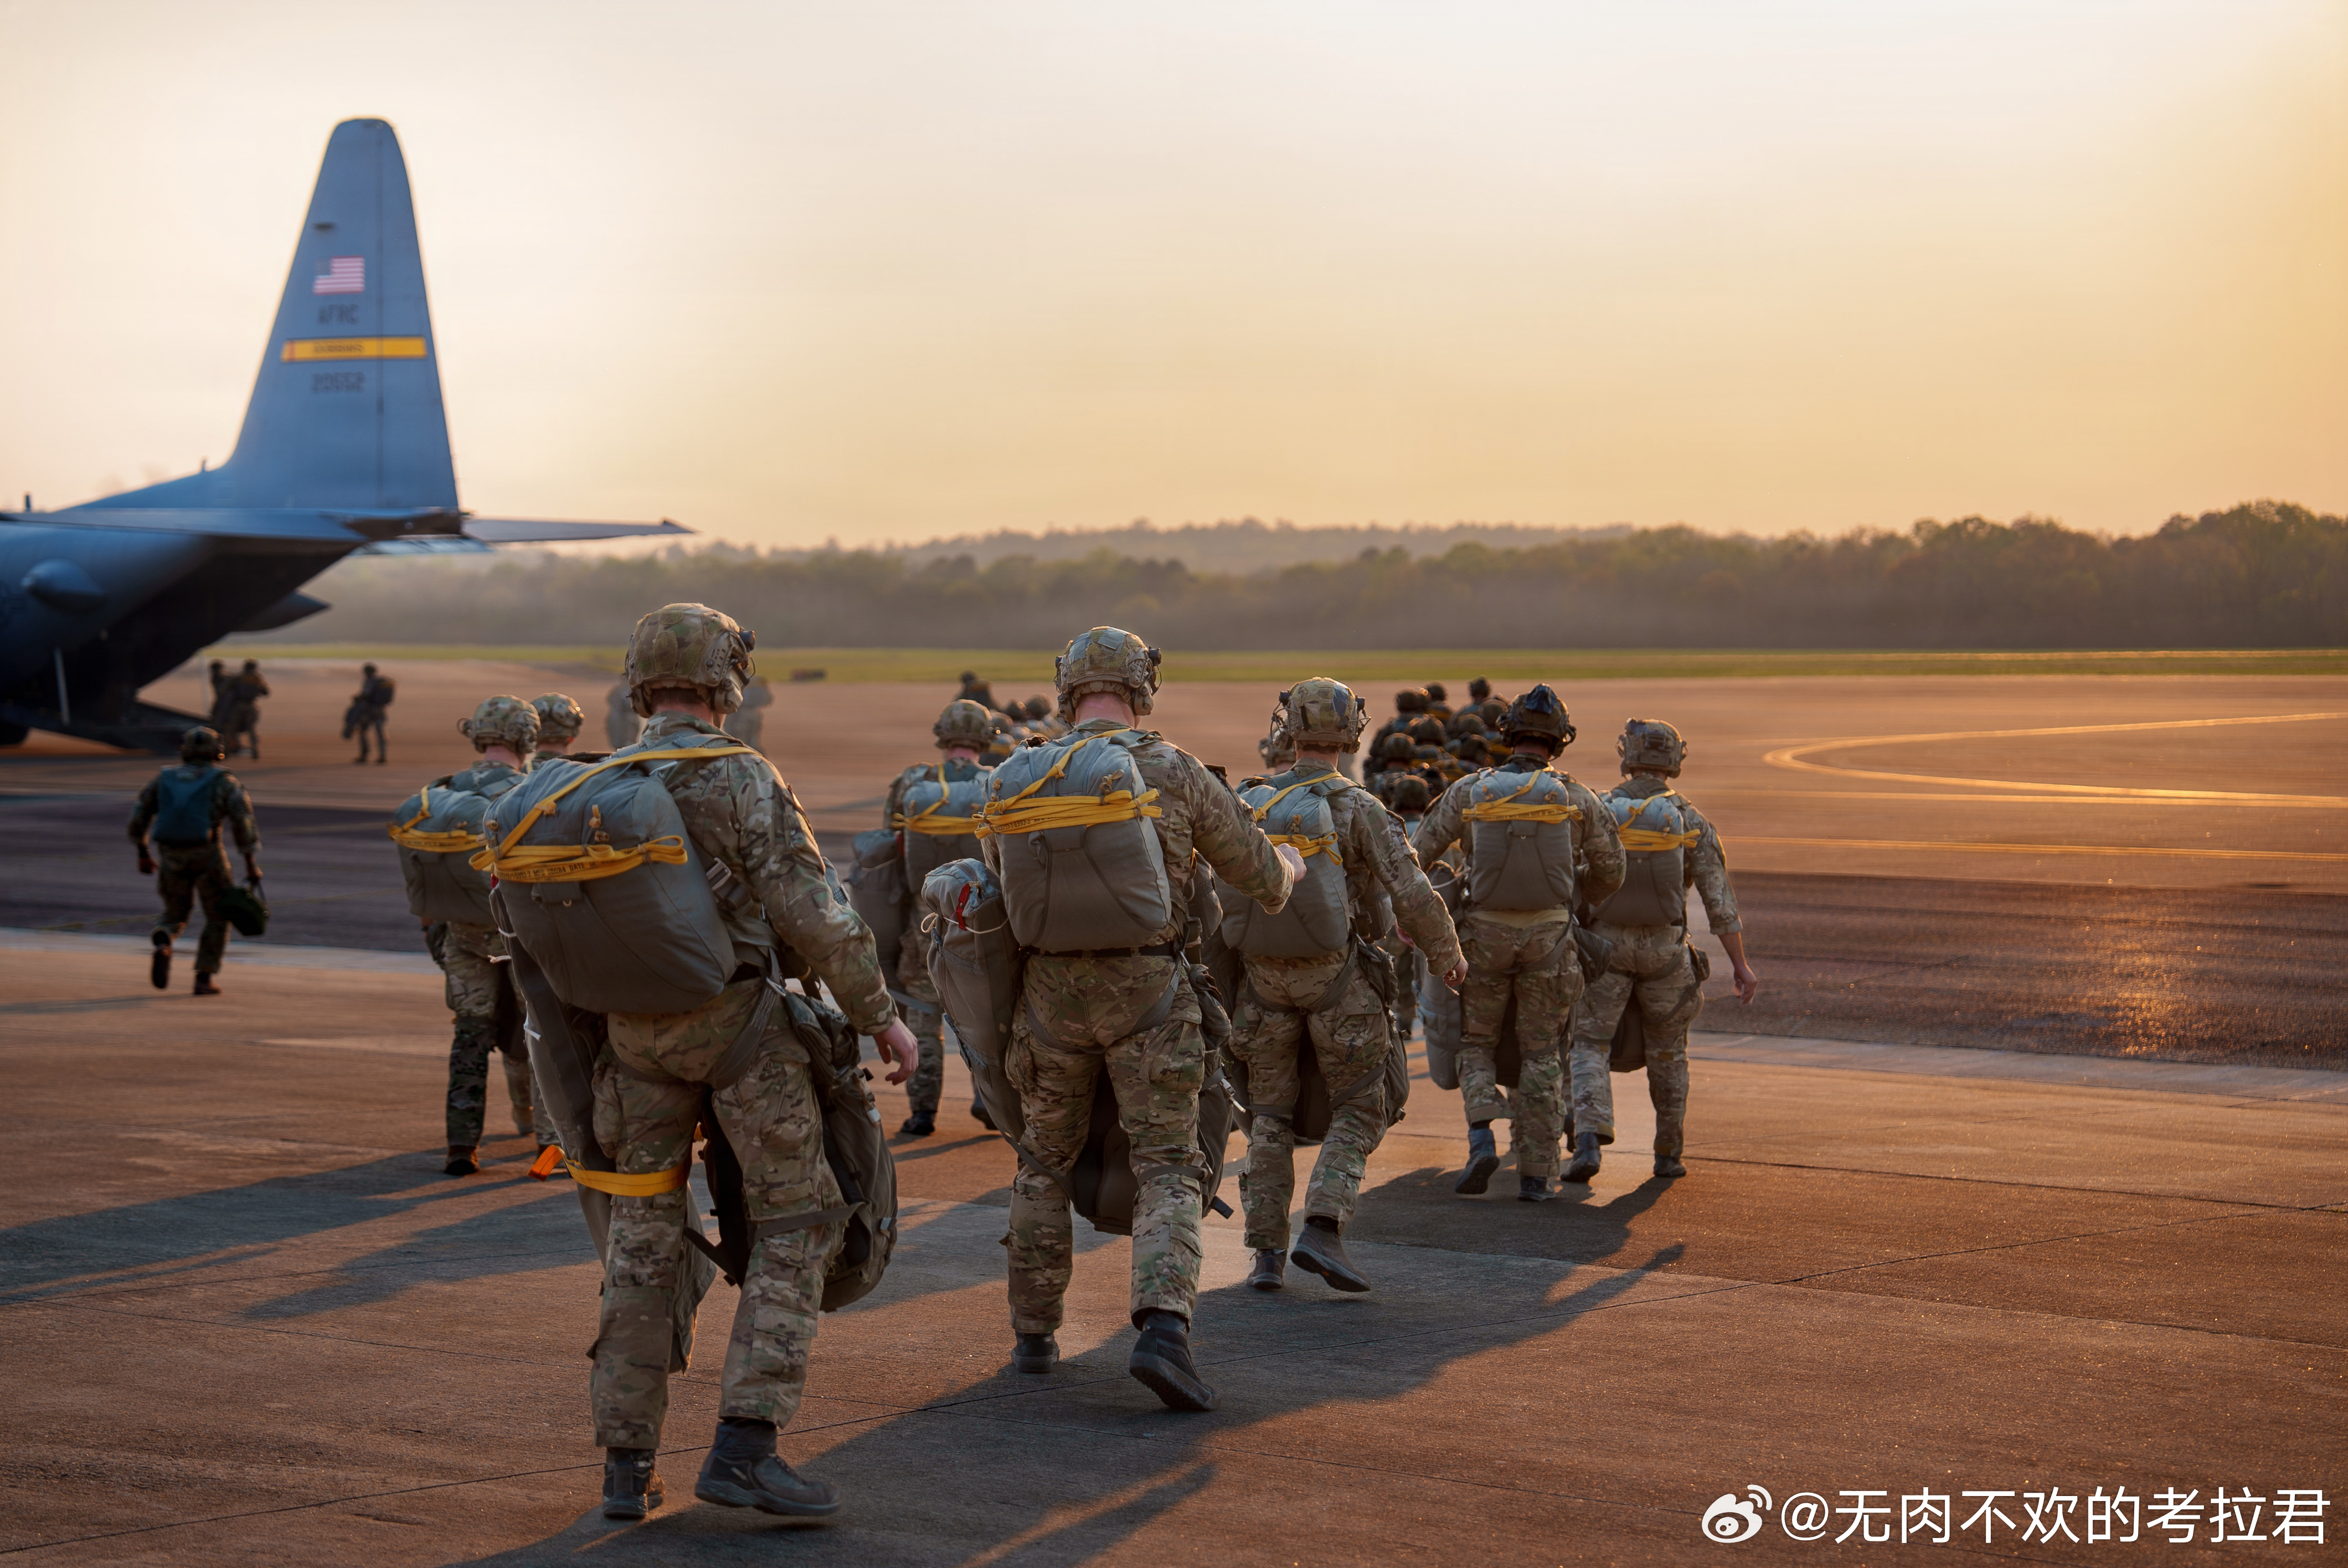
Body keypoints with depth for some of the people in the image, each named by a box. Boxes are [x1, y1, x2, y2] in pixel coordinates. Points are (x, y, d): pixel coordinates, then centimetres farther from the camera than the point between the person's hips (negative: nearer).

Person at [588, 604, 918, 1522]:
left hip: (637, 1031, 6)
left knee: (643, 1238, 11)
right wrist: (881, 1015, -8)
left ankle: (627, 1467, 12)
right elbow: (809, 914, -17)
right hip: (734, 1021, -5)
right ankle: (743, 1447, -8)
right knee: (796, 1221, 2)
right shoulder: (743, 780, -11)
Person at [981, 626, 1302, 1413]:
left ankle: (1034, 1334, 26)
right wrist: (1288, 867, 29)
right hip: (1147, 990, -3)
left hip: (1052, 990, 3)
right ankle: (1162, 1329, -21)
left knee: (1046, 1162, 20)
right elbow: (1257, 872, 5)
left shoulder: (1014, 781, 3)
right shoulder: (1173, 770, -4)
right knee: (1167, 1170, -1)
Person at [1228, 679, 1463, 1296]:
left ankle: (1267, 1253, 9)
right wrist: (1448, 953, 2)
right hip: (1337, 977, -3)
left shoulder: (1252, 804, 2)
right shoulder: (1359, 809, -10)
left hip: (1266, 979, 4)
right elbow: (1413, 894, -14)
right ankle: (1322, 1228, -11)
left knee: (1270, 1117, 13)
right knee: (1359, 1111, 7)